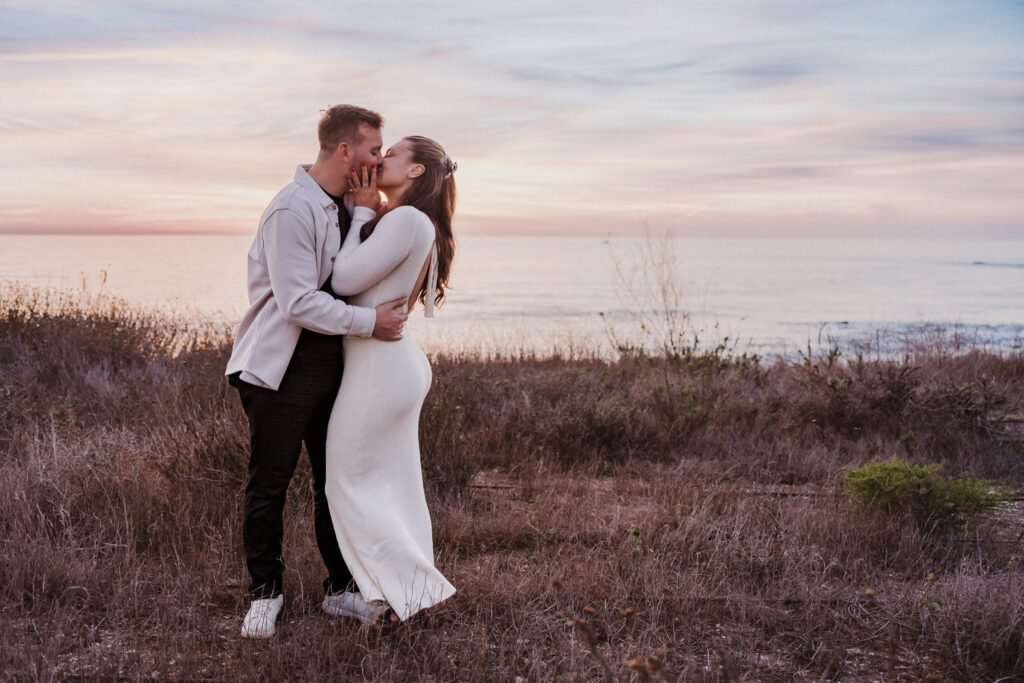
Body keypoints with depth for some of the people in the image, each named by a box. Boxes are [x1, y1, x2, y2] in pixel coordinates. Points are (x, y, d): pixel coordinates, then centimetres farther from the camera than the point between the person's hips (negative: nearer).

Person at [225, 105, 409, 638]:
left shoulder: (349, 205, 10)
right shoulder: (292, 210, -18)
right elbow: (299, 302, -24)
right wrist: (369, 322, -18)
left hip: (331, 365, 8)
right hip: (282, 370, -8)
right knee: (269, 484, 1)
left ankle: (340, 589, 22)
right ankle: (265, 594, 17)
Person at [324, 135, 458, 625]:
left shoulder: (406, 219, -18)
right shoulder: (420, 226, 12)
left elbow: (344, 280, -16)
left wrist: (362, 212, -6)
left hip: (379, 367, -9)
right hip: (401, 364, 10)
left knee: (350, 485, 2)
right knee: (393, 487, 14)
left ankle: (404, 589, 4)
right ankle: (414, 588, 20)